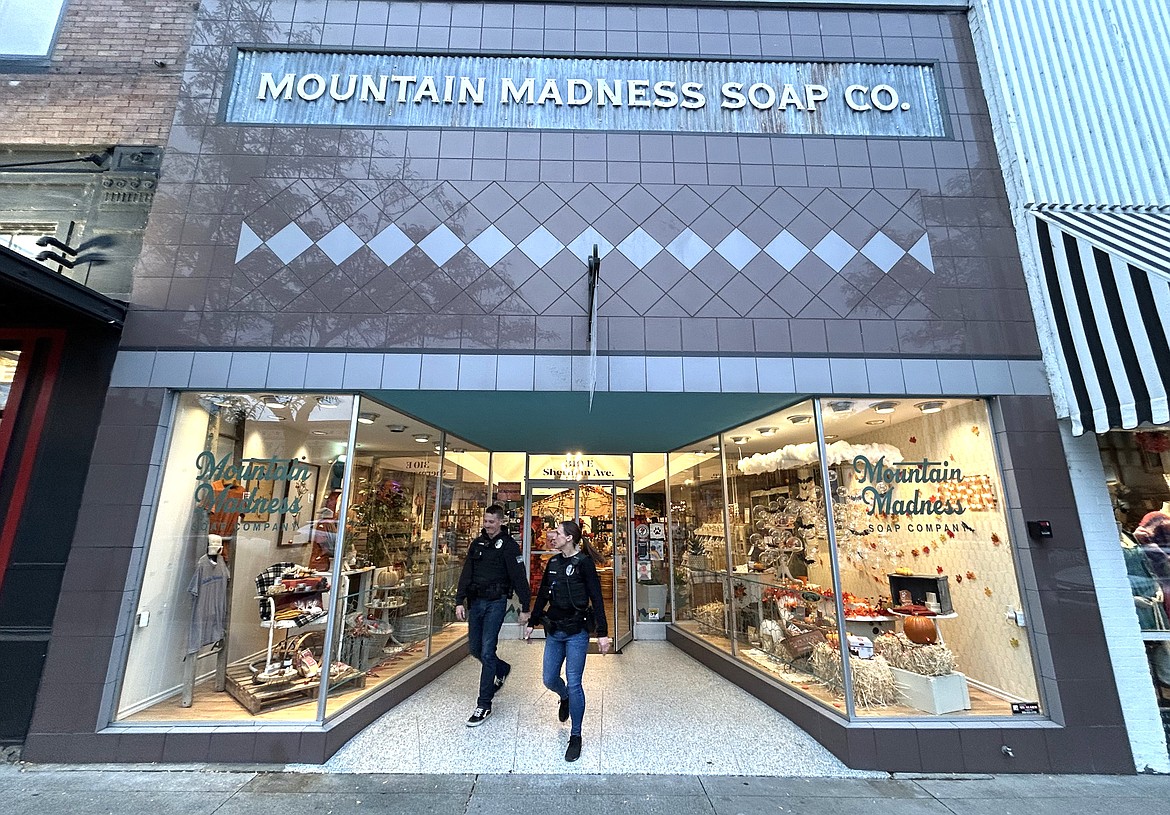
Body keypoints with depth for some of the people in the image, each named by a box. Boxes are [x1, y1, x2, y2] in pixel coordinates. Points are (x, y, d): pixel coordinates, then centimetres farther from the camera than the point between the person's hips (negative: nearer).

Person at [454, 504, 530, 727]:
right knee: (474, 648, 15)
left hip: (496, 602, -6)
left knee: (487, 652, -5)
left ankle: (484, 705, 8)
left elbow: (519, 577, -10)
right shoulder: (477, 543, 8)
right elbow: (466, 574, 7)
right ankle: (502, 670, 41)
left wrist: (525, 608, -10)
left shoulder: (509, 545, -9)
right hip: (475, 601, 6)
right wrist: (460, 601, -1)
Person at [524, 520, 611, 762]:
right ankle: (565, 698, 47)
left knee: (573, 683, 0)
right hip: (553, 631, 6)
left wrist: (602, 633, -15)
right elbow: (542, 595, 15)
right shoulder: (553, 563, 6)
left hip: (576, 632, -6)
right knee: (549, 680, 14)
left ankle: (575, 737, 20)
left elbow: (596, 599, -12)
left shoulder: (584, 562, -12)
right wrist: (532, 622, 19)